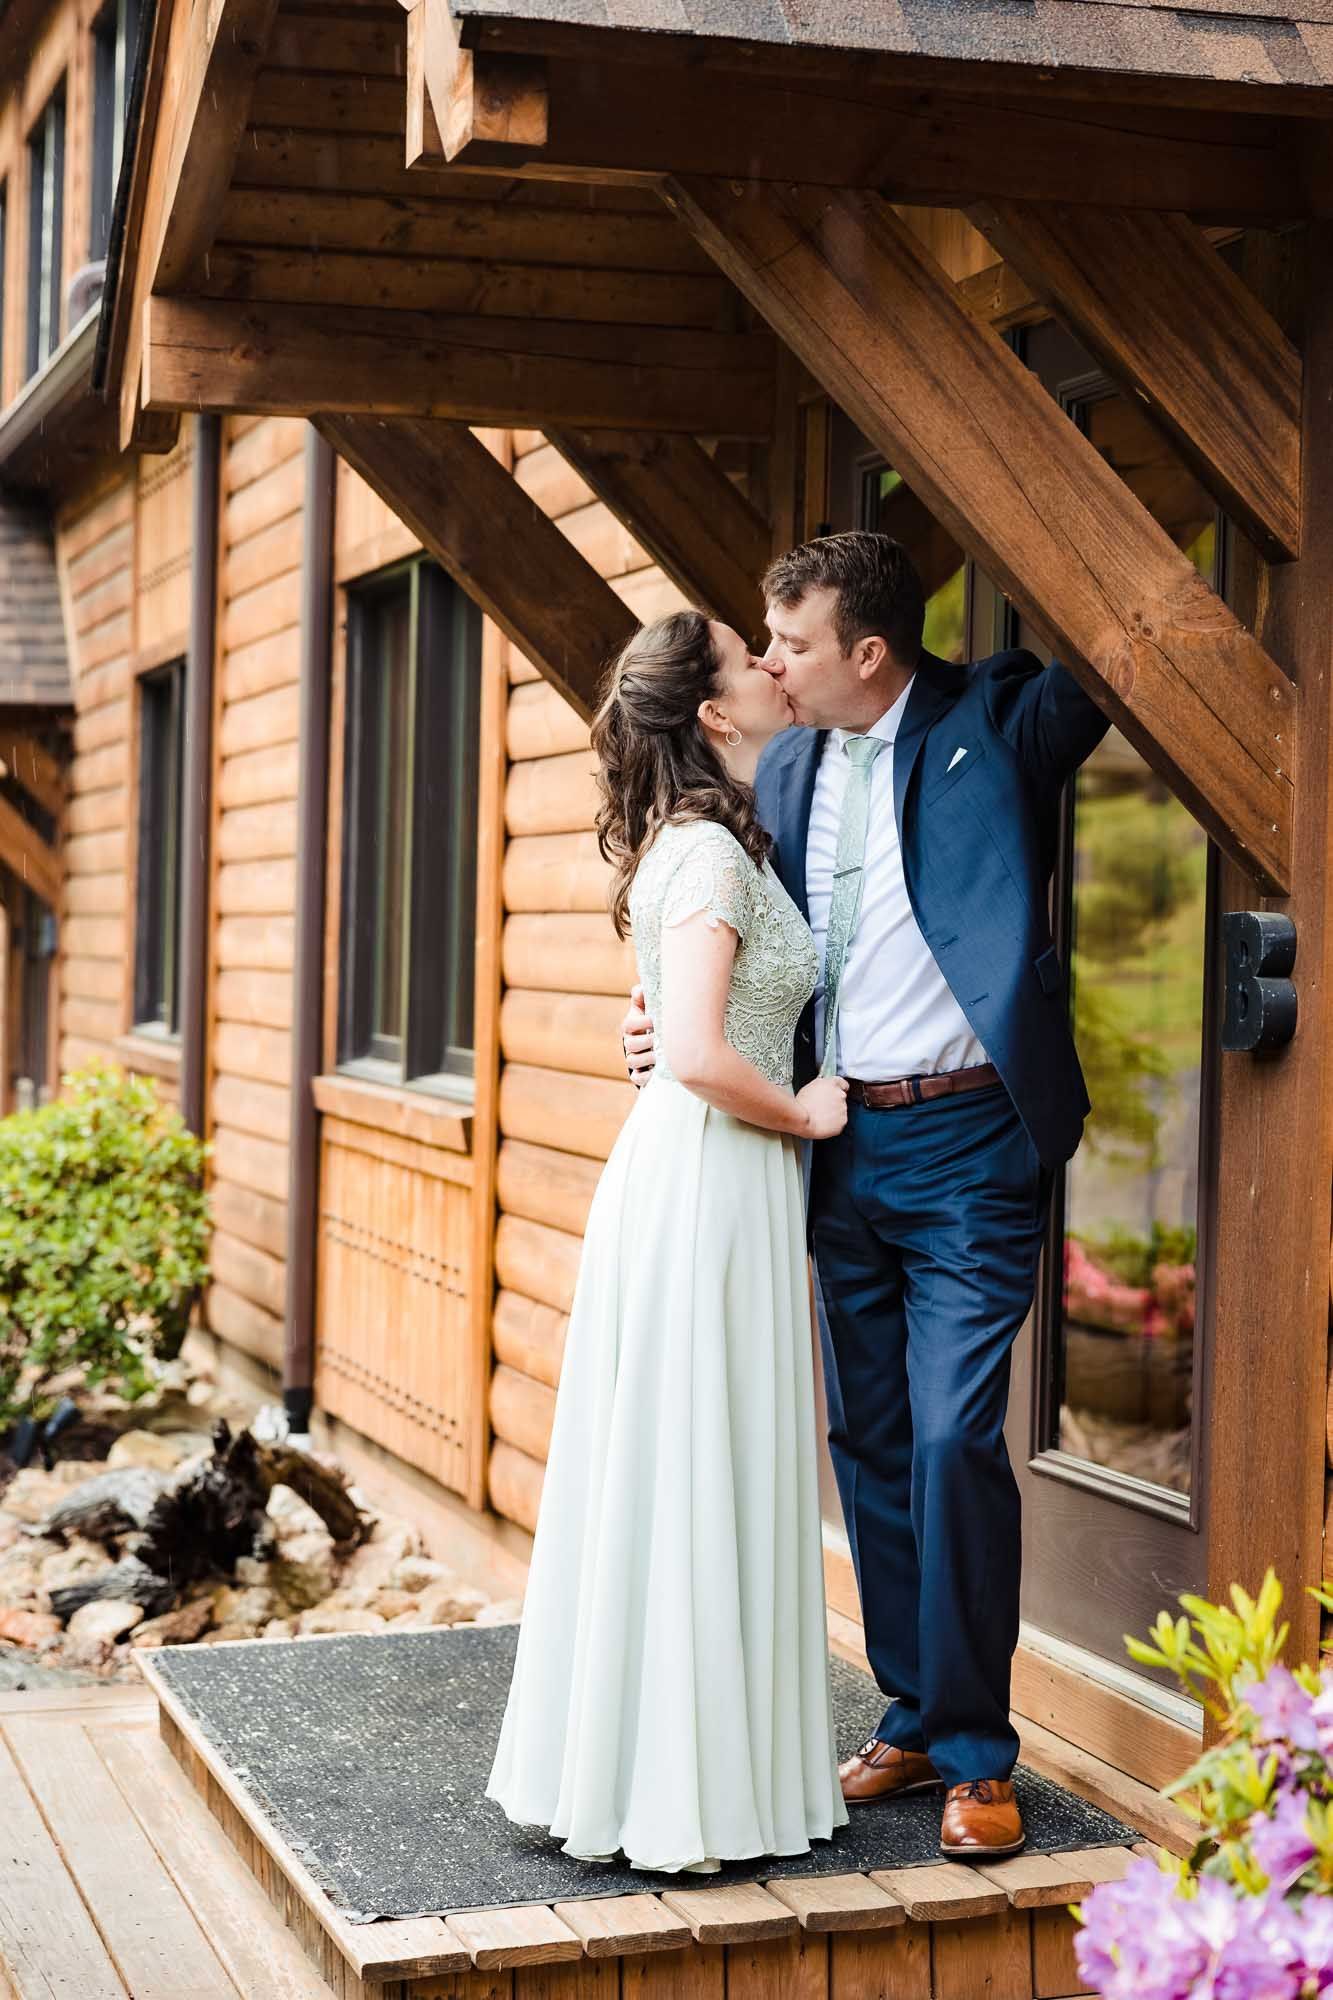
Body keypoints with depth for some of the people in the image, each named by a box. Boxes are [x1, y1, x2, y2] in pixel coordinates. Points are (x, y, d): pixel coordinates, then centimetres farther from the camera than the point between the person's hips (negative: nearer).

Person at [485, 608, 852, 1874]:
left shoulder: (717, 842, 14)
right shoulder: (709, 853, -16)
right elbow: (698, 1055, -24)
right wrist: (806, 1113, -10)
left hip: (698, 1171, 9)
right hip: (711, 1179, -9)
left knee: (667, 1470, 14)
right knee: (697, 1472, -3)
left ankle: (625, 1765, 23)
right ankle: (683, 1797, 7)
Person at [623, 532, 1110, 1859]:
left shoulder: (993, 725, -5)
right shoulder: (787, 770, 10)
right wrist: (663, 1020, 0)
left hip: (965, 1149, -6)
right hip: (844, 1150, 6)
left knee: (954, 1438, -10)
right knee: (866, 1441, 11)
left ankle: (976, 1754, 4)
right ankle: (912, 1723, 24)